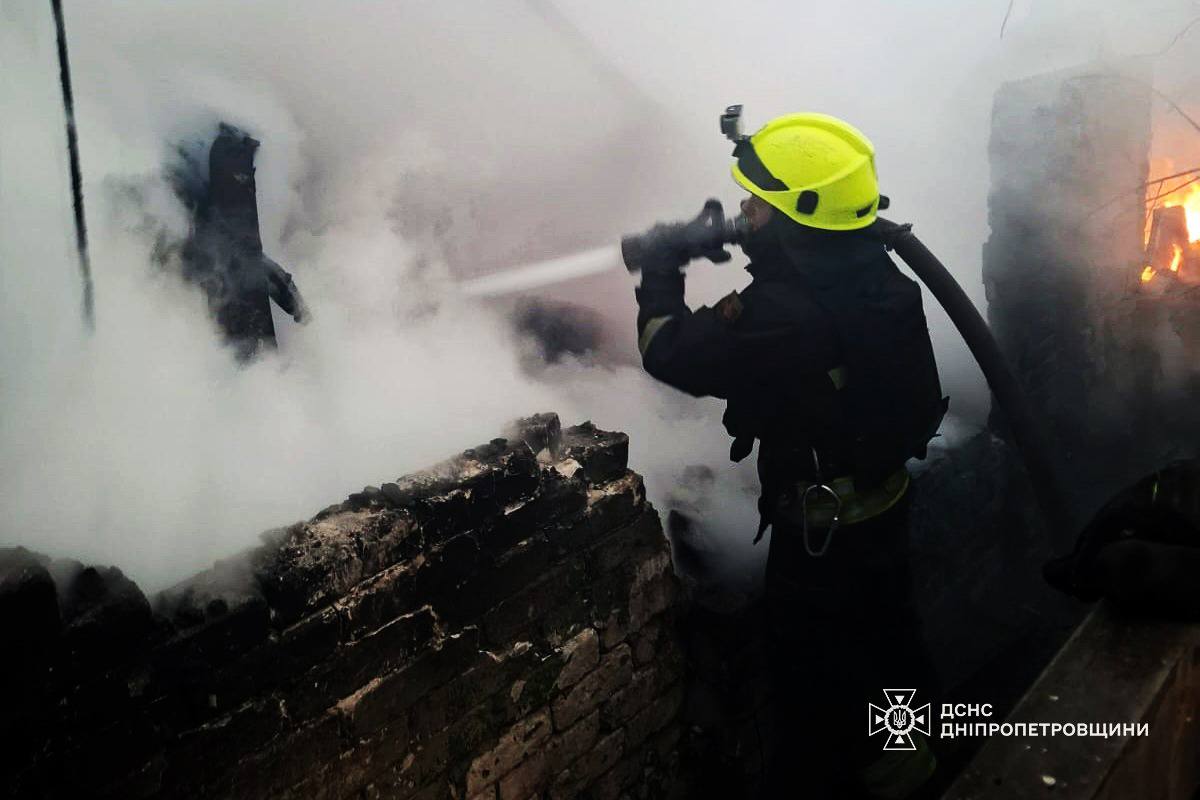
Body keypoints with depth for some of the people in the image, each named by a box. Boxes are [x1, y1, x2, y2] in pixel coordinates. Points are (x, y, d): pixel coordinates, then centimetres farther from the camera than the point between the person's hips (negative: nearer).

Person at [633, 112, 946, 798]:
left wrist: (663, 267, -6)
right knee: (886, 628, 27)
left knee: (813, 668, 12)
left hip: (820, 527, -8)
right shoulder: (875, 272, -7)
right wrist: (756, 242, 1)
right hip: (888, 500, 8)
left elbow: (669, 351, -22)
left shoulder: (782, 313, -33)